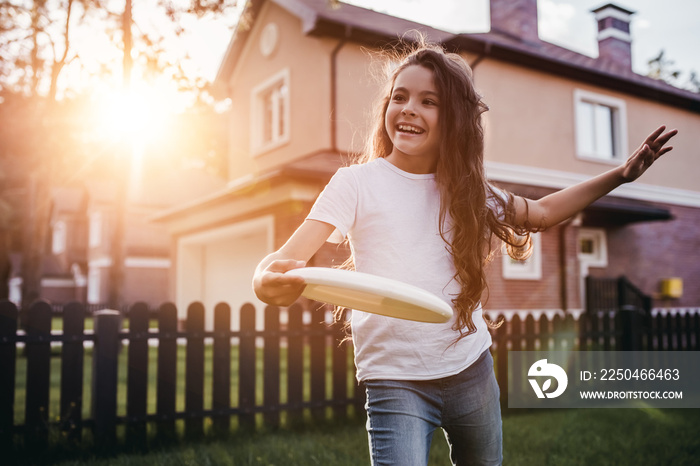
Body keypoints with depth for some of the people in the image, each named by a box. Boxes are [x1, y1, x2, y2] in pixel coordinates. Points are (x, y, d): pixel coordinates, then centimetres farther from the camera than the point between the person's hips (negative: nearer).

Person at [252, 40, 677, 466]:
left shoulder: (466, 187, 4)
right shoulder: (357, 183, -9)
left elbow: (542, 213, 18)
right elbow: (287, 260, -19)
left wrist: (621, 174, 11)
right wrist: (270, 283, -42)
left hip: (471, 370, 5)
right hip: (396, 381, -4)